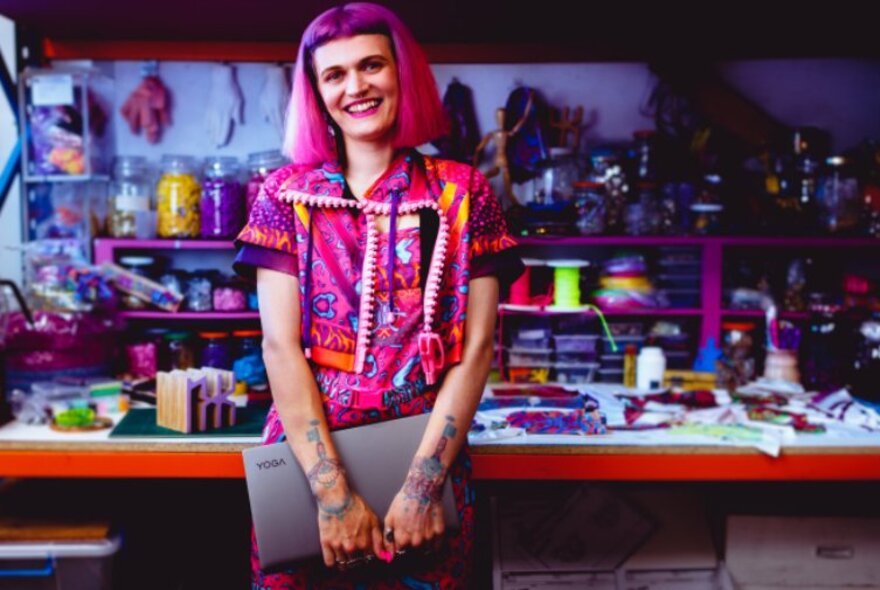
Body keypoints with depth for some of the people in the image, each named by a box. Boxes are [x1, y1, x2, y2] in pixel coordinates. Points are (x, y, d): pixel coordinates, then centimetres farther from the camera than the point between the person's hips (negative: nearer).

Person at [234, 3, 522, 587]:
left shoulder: (463, 192, -1)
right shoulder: (287, 193, 0)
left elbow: (475, 349, -5)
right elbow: (281, 347, -6)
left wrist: (423, 482, -12)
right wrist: (333, 489, -13)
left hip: (428, 461, 0)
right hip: (307, 459, 1)